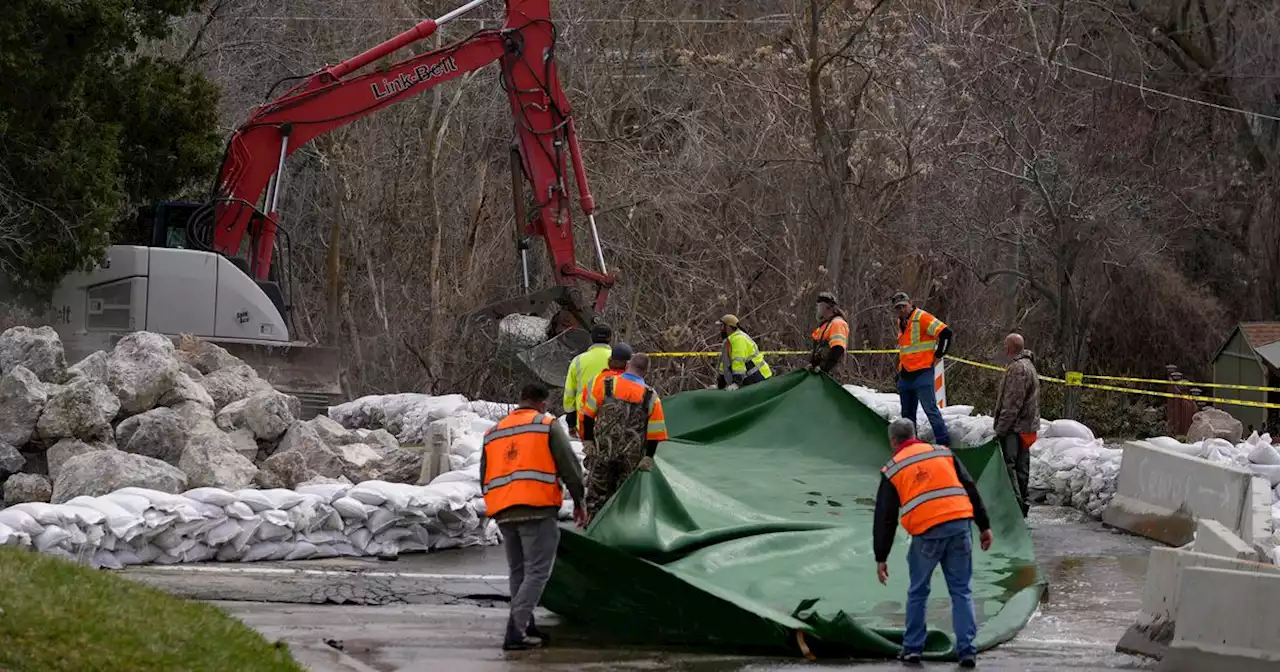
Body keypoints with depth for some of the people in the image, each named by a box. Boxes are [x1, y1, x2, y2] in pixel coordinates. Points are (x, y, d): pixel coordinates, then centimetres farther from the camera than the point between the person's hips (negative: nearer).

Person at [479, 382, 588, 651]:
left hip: (503, 513, 6)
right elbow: (570, 467, -2)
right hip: (537, 509, -6)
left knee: (518, 573, 18)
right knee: (536, 573, -6)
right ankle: (515, 633, -17)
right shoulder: (547, 426, 3)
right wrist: (578, 503, 10)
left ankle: (526, 629, 18)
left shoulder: (493, 433, 19)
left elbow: (485, 479, 22)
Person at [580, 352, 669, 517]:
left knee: (597, 493, 12)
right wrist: (648, 458, 1)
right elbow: (655, 433, -5)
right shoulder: (650, 397, -5)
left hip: (602, 453, 0)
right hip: (632, 459, 0)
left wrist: (588, 441, 4)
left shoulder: (604, 384, -6)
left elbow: (588, 415, -3)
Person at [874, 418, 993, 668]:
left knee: (918, 593, 17)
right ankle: (967, 651, 4)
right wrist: (984, 526, 14)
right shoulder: (942, 453, 16)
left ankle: (912, 648, 21)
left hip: (926, 533, -1)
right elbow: (970, 488, 11)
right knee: (961, 591, 9)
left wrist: (881, 558, 15)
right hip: (959, 526, 1)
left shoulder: (892, 470, 11)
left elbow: (885, 517, 11)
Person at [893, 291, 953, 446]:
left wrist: (937, 356, -11)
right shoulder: (901, 322, 15)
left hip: (922, 373, -9)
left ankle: (943, 442, -11)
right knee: (907, 413, 13)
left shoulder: (922, 318, -11)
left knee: (930, 409, -13)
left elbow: (945, 333, -17)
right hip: (905, 375, 9)